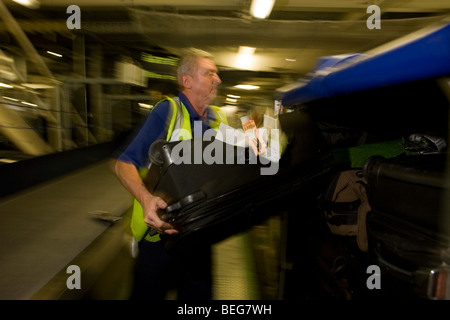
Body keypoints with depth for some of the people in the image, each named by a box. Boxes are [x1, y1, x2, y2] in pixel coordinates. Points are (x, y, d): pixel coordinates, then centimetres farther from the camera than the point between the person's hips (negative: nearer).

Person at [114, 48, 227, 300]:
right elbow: (124, 164, -16)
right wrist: (146, 199, -34)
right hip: (161, 230, -5)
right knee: (149, 293, 14)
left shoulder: (219, 119, 5)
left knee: (200, 293, 20)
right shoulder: (168, 111, -14)